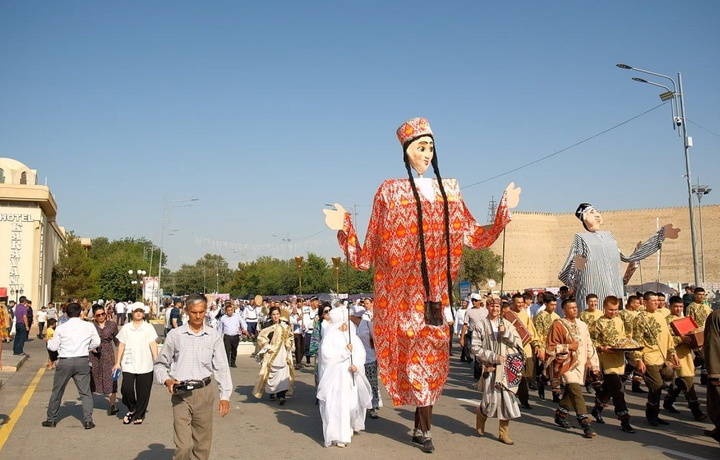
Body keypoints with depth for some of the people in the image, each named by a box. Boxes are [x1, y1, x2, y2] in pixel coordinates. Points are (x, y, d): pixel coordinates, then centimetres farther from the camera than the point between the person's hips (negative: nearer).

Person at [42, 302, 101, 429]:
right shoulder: (89, 326, -1)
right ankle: (88, 420, 2)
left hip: (65, 362, 0)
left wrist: (49, 341, 24)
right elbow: (96, 342, 3)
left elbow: (53, 347, 3)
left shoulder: (61, 328, -4)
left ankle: (51, 419, 24)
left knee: (57, 391, 15)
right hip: (82, 361, 0)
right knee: (85, 392, 6)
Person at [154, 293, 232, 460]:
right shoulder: (175, 335, 0)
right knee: (183, 446, -7)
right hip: (181, 395, -2)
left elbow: (221, 367, 3)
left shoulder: (213, 336, 2)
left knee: (203, 445, 9)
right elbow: (160, 364, 10)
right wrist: (166, 380, -9)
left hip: (204, 393, 2)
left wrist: (225, 396, -4)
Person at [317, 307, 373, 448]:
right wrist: (345, 350, -16)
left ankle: (349, 428, 32)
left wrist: (356, 365, -17)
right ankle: (337, 436, -3)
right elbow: (327, 354, -17)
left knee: (353, 403, 6)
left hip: (351, 377, 4)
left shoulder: (352, 336, 9)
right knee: (337, 405, -8)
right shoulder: (330, 336, -4)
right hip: (335, 377, -4)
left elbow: (361, 353, 1)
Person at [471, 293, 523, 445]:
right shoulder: (480, 325, -2)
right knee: (492, 401, -5)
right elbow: (475, 348, -5)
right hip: (490, 368, -3)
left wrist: (505, 333, -12)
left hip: (507, 367, 3)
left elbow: (518, 342, 4)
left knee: (506, 400, 3)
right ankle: (480, 413, 31)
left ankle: (504, 433, 17)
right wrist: (494, 357, -11)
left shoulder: (506, 324, 9)